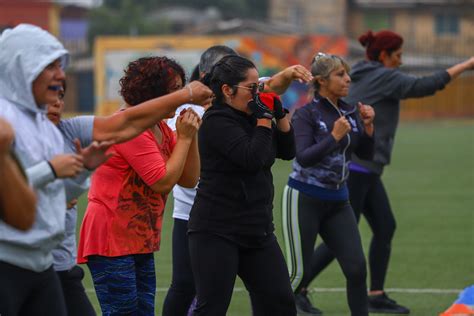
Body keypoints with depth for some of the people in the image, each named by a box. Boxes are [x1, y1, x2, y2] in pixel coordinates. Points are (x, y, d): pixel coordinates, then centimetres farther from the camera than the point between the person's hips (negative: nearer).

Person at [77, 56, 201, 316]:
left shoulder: (161, 129, 13)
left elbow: (189, 180, 11)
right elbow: (163, 181, -19)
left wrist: (191, 136, -1)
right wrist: (184, 138, -10)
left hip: (141, 243, 9)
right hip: (111, 242, -9)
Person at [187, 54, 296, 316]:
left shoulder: (249, 117, 11)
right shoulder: (217, 122, -14)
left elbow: (287, 152, 15)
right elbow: (252, 158, -24)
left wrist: (280, 115, 2)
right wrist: (264, 119, -15)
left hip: (257, 230, 8)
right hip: (216, 232, -8)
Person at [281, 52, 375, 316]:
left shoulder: (350, 112, 7)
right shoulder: (307, 114, -10)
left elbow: (367, 154, 8)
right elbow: (304, 157, -22)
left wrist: (367, 126, -6)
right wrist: (335, 136, -23)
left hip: (338, 201, 6)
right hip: (305, 199, -5)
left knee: (357, 268, -5)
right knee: (299, 272, -3)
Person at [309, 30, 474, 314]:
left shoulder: (359, 76, 14)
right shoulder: (384, 77, -12)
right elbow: (425, 86, -20)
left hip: (364, 169, 9)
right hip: (358, 167, -9)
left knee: (385, 227, 8)